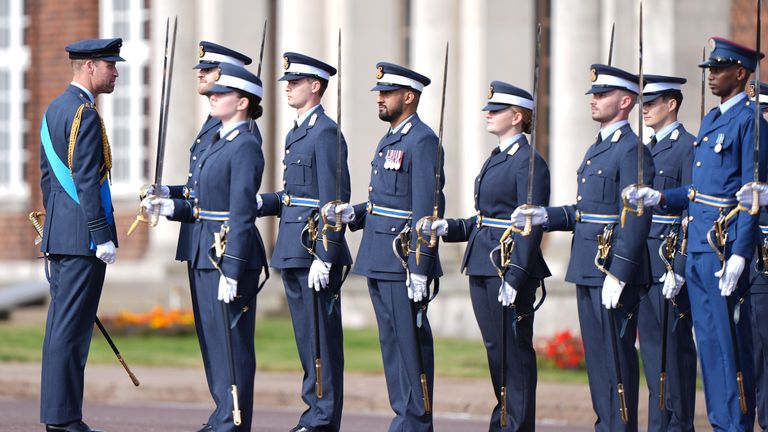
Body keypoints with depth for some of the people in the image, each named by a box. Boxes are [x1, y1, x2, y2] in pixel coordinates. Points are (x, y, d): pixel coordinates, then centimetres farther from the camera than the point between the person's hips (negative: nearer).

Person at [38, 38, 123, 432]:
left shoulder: (53, 110, 16)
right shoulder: (85, 114, -14)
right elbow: (86, 181, -19)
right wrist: (102, 237, -18)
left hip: (58, 233, 10)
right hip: (82, 236, -10)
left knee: (61, 324, 11)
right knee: (72, 328, -8)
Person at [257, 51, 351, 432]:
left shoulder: (326, 133, -12)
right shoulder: (297, 133, 18)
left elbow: (334, 201, -17)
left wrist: (324, 257, -21)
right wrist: (262, 202, 4)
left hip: (315, 251, -10)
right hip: (293, 251, 10)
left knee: (321, 336, -5)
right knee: (306, 337, 12)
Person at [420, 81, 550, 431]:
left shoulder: (529, 163, -12)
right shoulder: (496, 159, 17)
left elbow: (530, 227, -17)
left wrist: (515, 277, -22)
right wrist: (448, 228, 6)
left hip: (510, 267, -9)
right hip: (482, 266, 9)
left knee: (514, 349, -4)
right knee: (495, 348, 13)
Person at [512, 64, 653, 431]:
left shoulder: (632, 151, -11)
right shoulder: (597, 149, 19)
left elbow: (635, 219, -18)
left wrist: (618, 275, -22)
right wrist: (545, 216, 6)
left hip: (613, 272, -10)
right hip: (588, 273, 10)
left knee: (615, 358, -6)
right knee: (596, 357, 12)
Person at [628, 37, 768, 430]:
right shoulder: (710, 120, 18)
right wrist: (660, 198, 5)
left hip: (724, 247, -9)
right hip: (697, 246, 9)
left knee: (729, 342, -6)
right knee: (708, 340, 10)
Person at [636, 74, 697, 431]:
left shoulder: (688, 147, -9)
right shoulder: (648, 149, 17)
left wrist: (678, 270, -19)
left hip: (669, 258, -8)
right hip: (643, 262, 8)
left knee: (675, 345, -4)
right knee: (652, 344, 9)